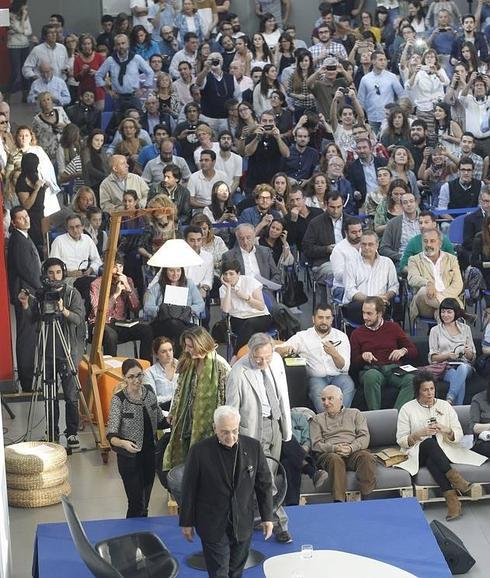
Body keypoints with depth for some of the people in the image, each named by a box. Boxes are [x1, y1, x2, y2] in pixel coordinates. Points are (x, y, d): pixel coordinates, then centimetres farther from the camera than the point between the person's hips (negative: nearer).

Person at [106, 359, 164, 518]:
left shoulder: (149, 391, -1)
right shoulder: (119, 399, -18)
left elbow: (159, 420, 15)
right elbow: (111, 434, -23)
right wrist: (123, 443, -42)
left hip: (150, 454, 5)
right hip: (130, 457, -5)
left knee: (145, 504, 16)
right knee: (136, 504, -5)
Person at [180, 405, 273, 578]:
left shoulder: (253, 447, -5)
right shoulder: (200, 451, -13)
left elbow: (264, 484, 5)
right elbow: (189, 490, -4)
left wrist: (267, 517, 6)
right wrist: (187, 522, 1)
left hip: (243, 525, 3)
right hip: (213, 527, -3)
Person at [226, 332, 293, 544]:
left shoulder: (276, 360, -4)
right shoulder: (239, 373, -21)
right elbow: (231, 410, -13)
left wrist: (287, 427, 11)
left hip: (275, 423, 6)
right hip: (254, 429, -6)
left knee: (268, 476, 16)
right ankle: (279, 524, 5)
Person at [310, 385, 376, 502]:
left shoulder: (355, 414, 24)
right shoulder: (317, 419, 24)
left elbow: (364, 437, 10)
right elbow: (316, 444, 10)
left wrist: (351, 448, -12)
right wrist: (333, 448, -11)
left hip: (354, 452, 1)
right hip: (328, 453, -1)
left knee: (366, 456, -34)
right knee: (335, 459, -38)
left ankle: (368, 497, -38)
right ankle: (339, 501, -47)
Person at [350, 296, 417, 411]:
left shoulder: (393, 327, 16)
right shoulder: (357, 334, 15)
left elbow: (413, 352, 13)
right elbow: (354, 362, 11)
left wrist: (403, 351, -9)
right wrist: (363, 357, -11)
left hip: (394, 369, 1)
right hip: (370, 370, -1)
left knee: (411, 379, -32)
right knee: (372, 376, -39)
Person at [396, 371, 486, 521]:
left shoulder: (445, 406, 10)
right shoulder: (407, 409, 4)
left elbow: (459, 436, 8)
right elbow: (401, 441, -1)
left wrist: (447, 431, -15)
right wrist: (419, 434, -18)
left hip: (444, 451, 1)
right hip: (418, 451, -1)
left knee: (431, 461, -35)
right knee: (429, 442, -36)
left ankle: (450, 497, -47)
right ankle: (453, 475, -43)